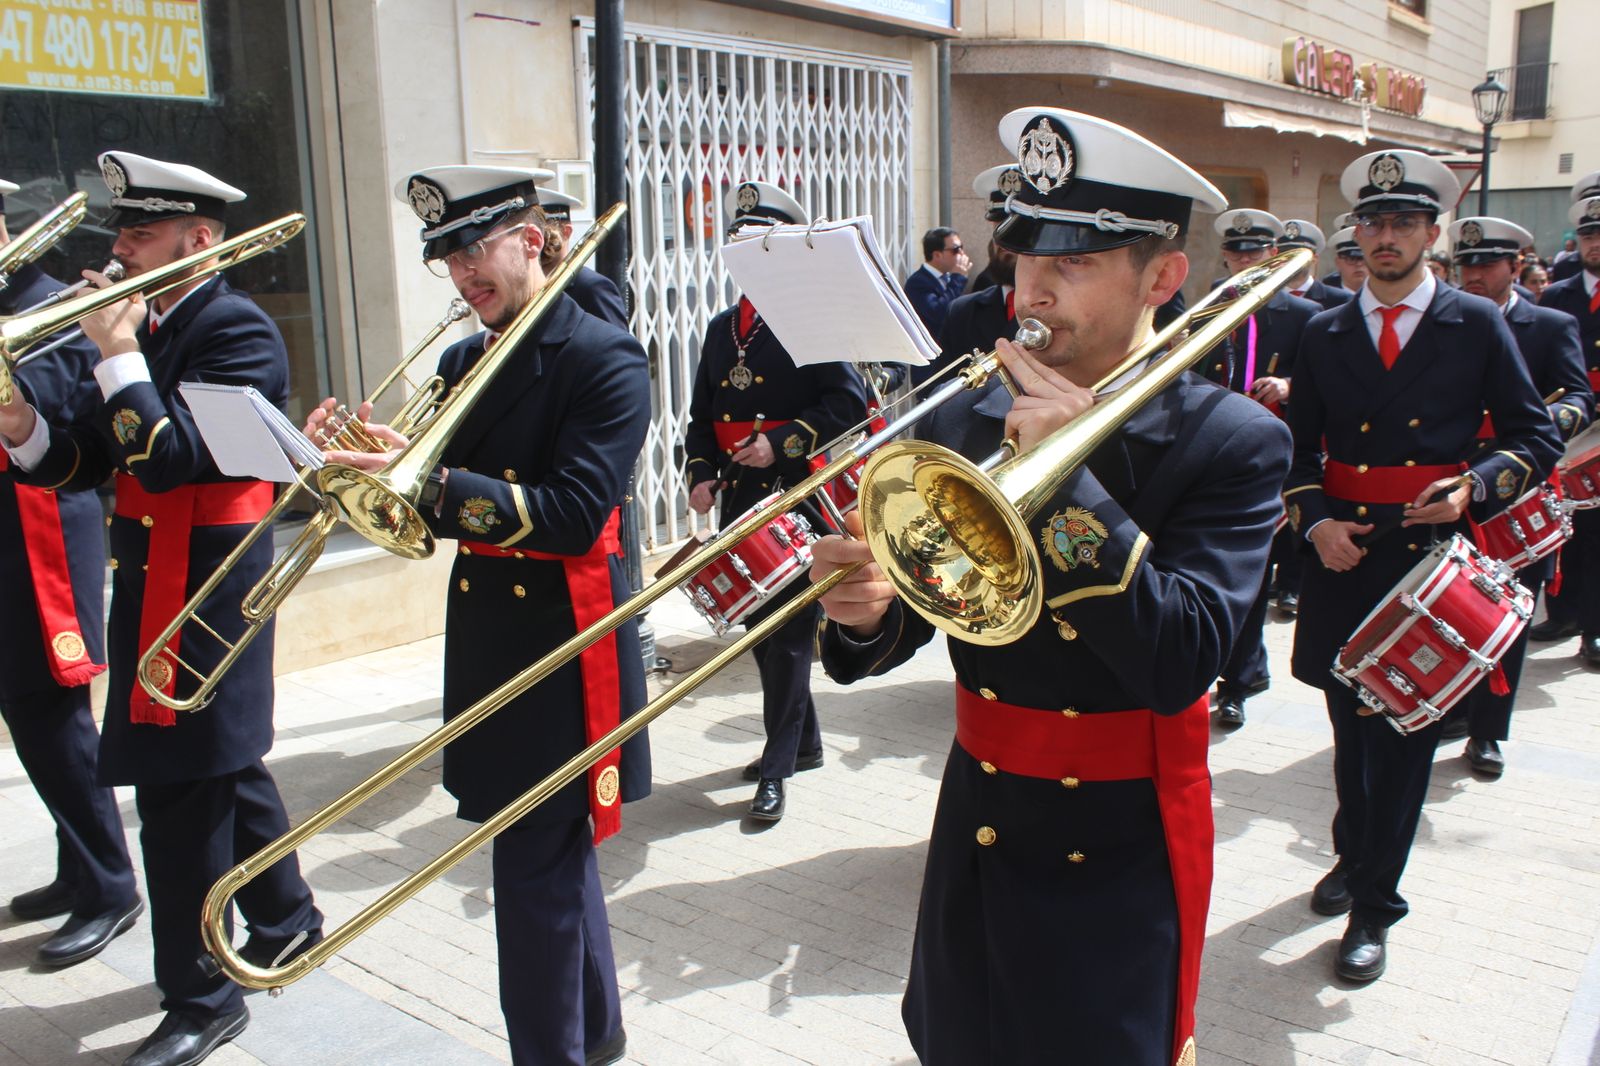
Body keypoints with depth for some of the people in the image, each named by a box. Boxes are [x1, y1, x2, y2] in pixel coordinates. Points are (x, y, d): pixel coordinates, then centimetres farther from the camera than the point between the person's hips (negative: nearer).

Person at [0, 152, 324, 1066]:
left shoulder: (237, 330, -14)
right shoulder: (146, 326, 12)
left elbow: (170, 461, -25)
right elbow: (93, 461, 10)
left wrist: (118, 355, -20)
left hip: (202, 595, -9)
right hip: (153, 586, 9)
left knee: (180, 793, -2)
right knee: (226, 766, 20)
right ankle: (287, 921, 39)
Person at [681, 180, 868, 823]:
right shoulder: (721, 329, 14)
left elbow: (849, 404, -12)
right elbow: (702, 418, 17)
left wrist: (781, 443, -19)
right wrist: (700, 474, 1)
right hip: (740, 501, 7)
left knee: (789, 631, -3)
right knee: (758, 625, 13)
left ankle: (777, 767, 5)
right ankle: (805, 741, 30)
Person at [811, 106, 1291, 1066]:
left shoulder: (1234, 442, -12)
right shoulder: (968, 420, -1)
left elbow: (1181, 665, -24)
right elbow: (908, 622, 0)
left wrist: (1067, 474, -28)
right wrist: (867, 613, -24)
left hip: (1119, 856, -4)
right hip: (978, 831, 4)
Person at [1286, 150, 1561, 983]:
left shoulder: (1477, 325, 0)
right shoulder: (1324, 334, 6)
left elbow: (1536, 440, 1)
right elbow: (1299, 448, 9)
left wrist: (1475, 487, -17)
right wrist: (1315, 519, -8)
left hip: (1432, 555, -2)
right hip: (1345, 553, 3)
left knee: (1406, 732, 2)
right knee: (1351, 725, 16)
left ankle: (1373, 908, 13)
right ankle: (1353, 854, 38)